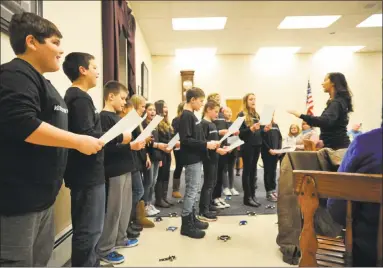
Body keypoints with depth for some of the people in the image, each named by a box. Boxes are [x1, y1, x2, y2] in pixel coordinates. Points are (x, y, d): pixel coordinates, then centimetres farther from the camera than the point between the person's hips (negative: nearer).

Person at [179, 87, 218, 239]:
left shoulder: (191, 115, 15)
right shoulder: (186, 116, -15)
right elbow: (186, 140, -23)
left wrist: (207, 144, 6)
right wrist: (205, 145, -21)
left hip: (196, 158, 10)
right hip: (191, 159, -10)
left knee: (194, 190, 15)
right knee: (191, 190, -3)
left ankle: (192, 218, 26)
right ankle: (186, 224, 7)